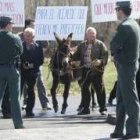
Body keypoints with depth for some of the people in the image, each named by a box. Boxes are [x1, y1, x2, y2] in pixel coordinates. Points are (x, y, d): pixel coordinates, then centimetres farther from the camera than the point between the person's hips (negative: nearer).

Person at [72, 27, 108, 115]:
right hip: (85, 70, 5)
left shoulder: (100, 44, -1)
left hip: (96, 70, -5)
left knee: (100, 89, -3)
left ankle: (103, 108, 5)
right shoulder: (82, 46, 13)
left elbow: (105, 55, -8)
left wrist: (101, 61, -25)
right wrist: (74, 61, -4)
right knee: (84, 88, 8)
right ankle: (85, 108, 17)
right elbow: (77, 55, 15)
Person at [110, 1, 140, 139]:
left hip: (126, 67, -10)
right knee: (121, 99, 14)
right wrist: (117, 51, 6)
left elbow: (113, 46, -18)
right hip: (129, 64, 10)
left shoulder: (124, 26, -18)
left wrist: (115, 50, 1)